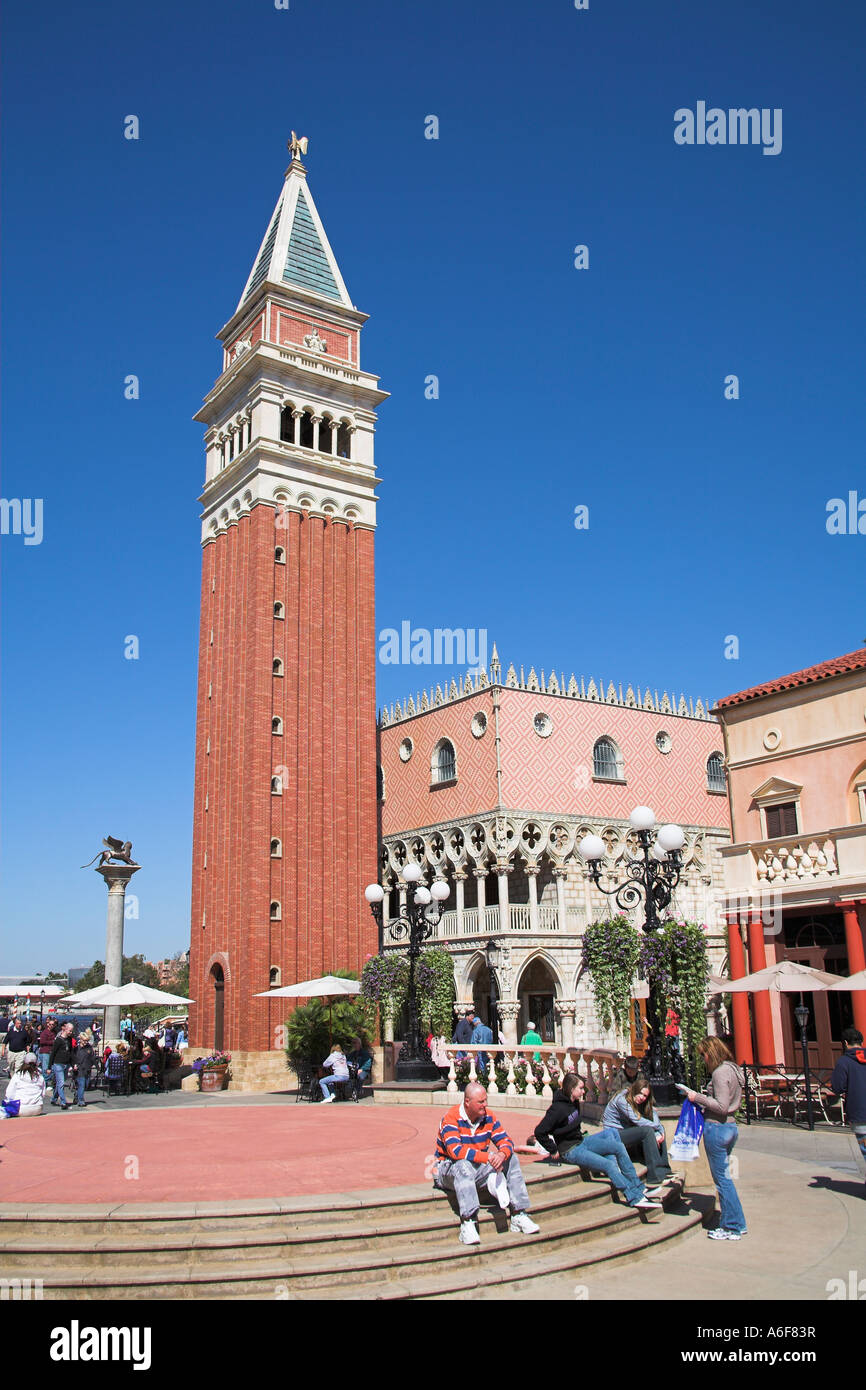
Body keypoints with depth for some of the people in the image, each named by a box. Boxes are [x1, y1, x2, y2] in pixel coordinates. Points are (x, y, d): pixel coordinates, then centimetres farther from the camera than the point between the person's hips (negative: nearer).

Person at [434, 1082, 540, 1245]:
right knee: (463, 1165, -39)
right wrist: (488, 1157, -36)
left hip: (479, 1169, 6)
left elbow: (506, 1141, -3)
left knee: (512, 1159, -9)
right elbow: (455, 1150, -32)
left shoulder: (488, 1117, 1)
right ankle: (468, 1223, -42)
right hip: (448, 1170, -6)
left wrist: (502, 1154, -29)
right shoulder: (451, 1118, -19)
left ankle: (519, 1216, -9)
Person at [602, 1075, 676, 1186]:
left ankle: (664, 1171, -10)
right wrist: (658, 1126, -12)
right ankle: (656, 1176, -28)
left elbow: (655, 1120, 0)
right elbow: (637, 1121, -21)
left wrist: (659, 1133, -19)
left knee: (659, 1134, -7)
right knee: (647, 1131, -27)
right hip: (613, 1135, -8)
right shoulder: (621, 1099, -15)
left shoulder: (638, 1103, 9)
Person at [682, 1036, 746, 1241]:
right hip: (730, 1126, 10)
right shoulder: (732, 1069, 12)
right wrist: (702, 1097, 12)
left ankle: (732, 1228, 7)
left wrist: (698, 1097, -14)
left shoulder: (720, 1072, -17)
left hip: (717, 1128, -10)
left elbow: (721, 1106, -22)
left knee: (722, 1179, 0)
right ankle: (735, 1224, 22)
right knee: (724, 1177, 16)